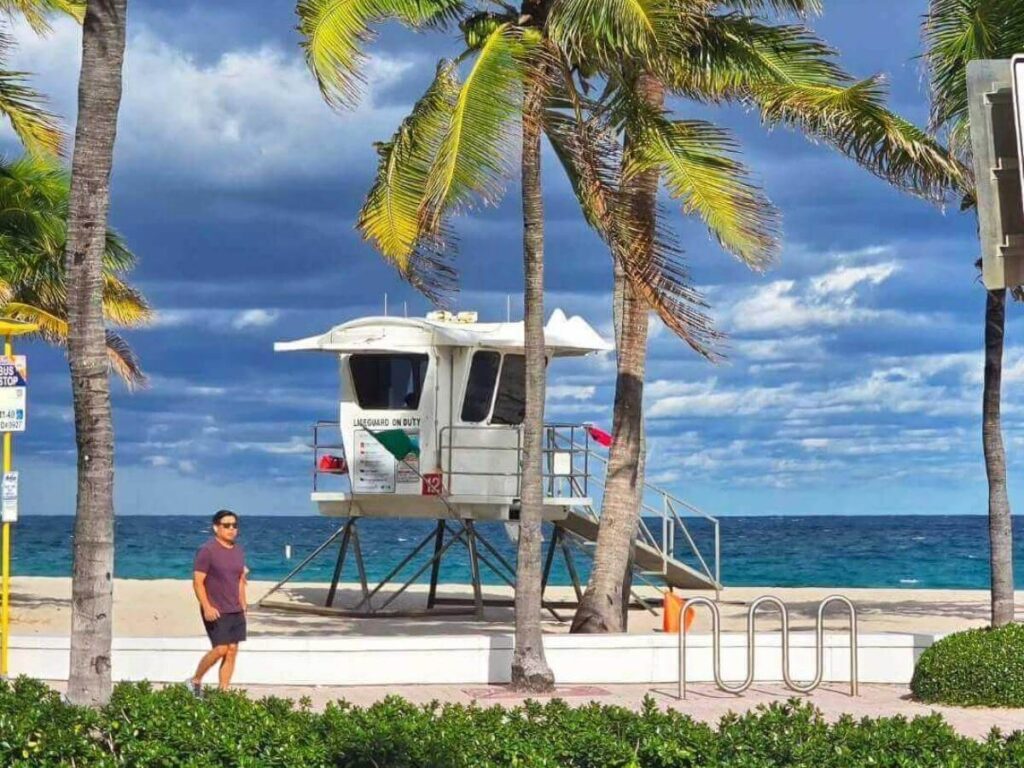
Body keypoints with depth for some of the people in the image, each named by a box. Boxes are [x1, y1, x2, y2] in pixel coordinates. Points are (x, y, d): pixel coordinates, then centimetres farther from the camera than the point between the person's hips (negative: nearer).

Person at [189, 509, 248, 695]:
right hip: (216, 612, -7)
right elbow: (198, 581, -13)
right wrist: (207, 607, -21)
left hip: (236, 611, 7)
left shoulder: (239, 551, 12)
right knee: (220, 649, -13)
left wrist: (243, 606, 16)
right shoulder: (207, 551, -10)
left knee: (232, 651, 2)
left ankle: (224, 692, 7)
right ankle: (195, 681, 8)